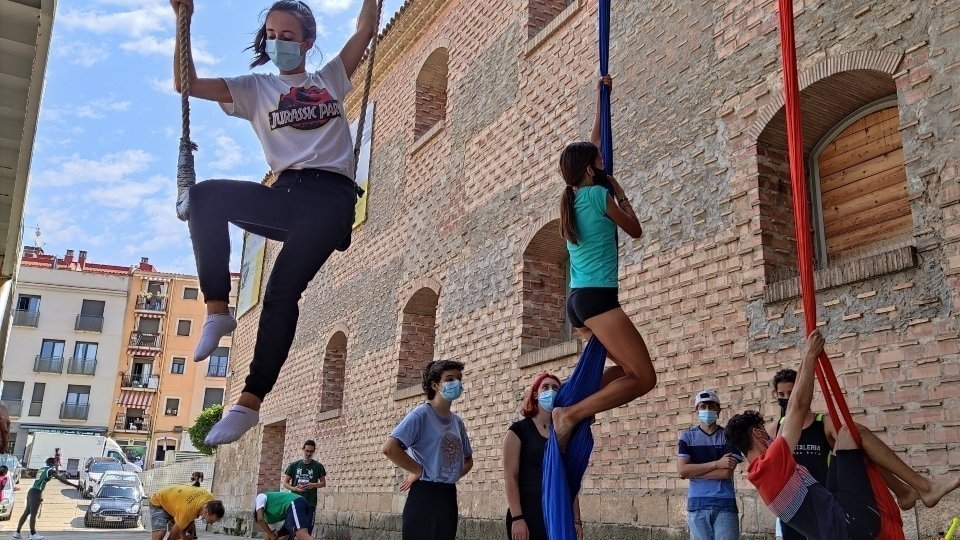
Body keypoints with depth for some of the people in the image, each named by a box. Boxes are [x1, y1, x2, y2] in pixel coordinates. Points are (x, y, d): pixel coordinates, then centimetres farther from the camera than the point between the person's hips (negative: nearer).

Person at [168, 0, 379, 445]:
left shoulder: (331, 77, 23)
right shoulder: (256, 88, 20)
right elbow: (187, 84, 10)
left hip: (331, 198, -2)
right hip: (286, 194, 2)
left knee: (282, 290, -19)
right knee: (205, 195, -27)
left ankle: (249, 402, -17)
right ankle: (217, 311, -20)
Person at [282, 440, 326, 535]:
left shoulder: (318, 466, 4)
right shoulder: (294, 465, 6)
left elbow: (323, 483, 9)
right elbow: (285, 483, 7)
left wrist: (313, 485, -12)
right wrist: (294, 488, -14)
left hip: (310, 504, -1)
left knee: (307, 531, -2)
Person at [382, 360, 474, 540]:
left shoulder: (457, 421, 12)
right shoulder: (421, 415, -10)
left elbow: (468, 459, 24)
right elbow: (389, 448, -22)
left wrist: (453, 476, 6)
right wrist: (419, 471, -14)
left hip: (448, 496, 7)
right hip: (424, 495, -7)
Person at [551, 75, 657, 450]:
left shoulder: (572, 197, 16)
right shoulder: (599, 194, -6)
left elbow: (593, 143, 28)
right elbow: (636, 231, 7)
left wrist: (601, 96, 35)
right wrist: (620, 193, 17)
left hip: (577, 300, 9)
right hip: (597, 298, -9)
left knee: (628, 367, 18)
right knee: (644, 377, -7)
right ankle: (572, 413, -17)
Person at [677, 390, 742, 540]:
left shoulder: (729, 436, 4)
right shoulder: (687, 436, 8)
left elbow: (727, 472, -7)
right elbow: (682, 470, -5)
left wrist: (693, 471, -5)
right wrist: (717, 463, -9)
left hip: (725, 504, -1)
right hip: (697, 505, 1)